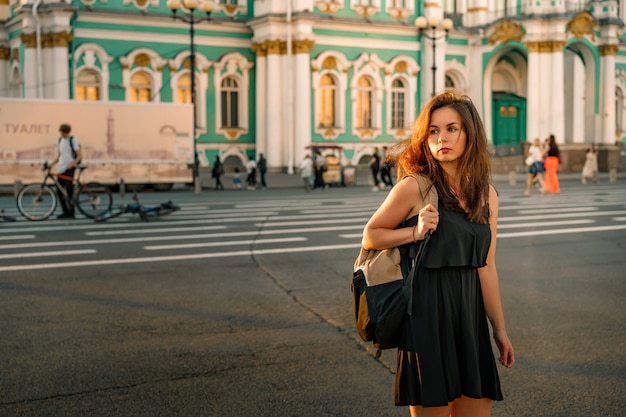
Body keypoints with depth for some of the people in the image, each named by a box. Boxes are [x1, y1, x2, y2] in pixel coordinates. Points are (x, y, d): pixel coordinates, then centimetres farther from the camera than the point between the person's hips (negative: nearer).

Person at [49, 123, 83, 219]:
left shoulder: (73, 140, -4)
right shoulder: (60, 140, 15)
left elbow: (80, 155, -9)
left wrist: (72, 164, -23)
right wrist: (51, 164, 10)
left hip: (70, 168, -7)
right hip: (61, 168, 7)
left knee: (69, 189, -10)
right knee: (59, 191, 4)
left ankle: (71, 212, -5)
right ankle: (66, 212, 13)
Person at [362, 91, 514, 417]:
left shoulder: (487, 194, 7)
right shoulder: (414, 187, -8)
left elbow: (485, 267, 12)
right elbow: (370, 236, 1)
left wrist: (499, 329, 15)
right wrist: (415, 232, -15)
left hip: (470, 315, 5)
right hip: (427, 315, -5)